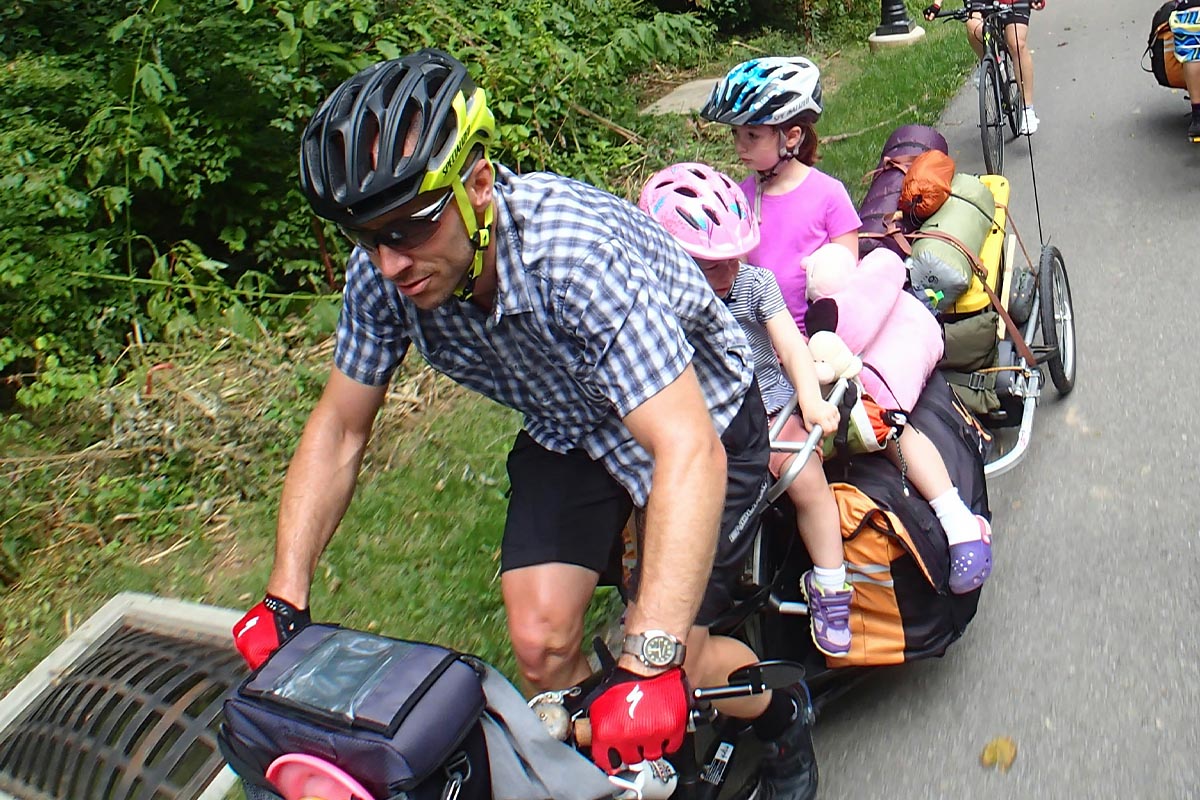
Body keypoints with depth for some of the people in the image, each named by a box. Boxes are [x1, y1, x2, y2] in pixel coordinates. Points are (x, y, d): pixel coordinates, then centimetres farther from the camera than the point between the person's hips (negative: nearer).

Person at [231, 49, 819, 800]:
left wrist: (649, 662, -52)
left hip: (698, 415, -4)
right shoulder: (382, 275, -21)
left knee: (668, 660, -9)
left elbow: (688, 451, -45)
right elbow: (338, 432, -8)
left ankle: (785, 713, 24)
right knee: (542, 643, -9)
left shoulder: (575, 253, -39)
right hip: (569, 428, 5)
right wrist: (285, 600, -14)